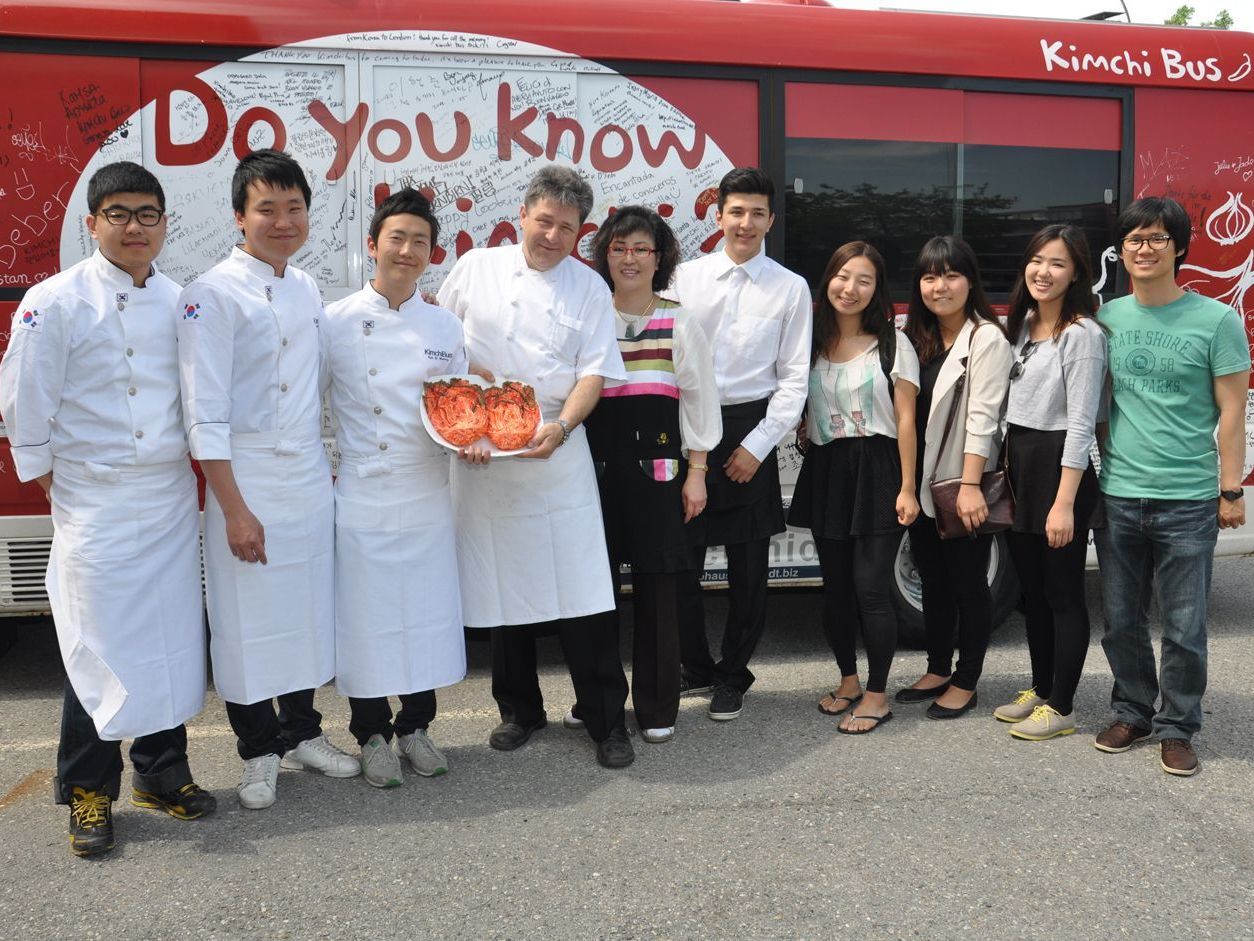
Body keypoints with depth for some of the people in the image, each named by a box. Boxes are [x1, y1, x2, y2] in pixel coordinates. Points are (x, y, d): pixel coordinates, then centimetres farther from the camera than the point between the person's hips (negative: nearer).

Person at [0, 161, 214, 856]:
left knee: (171, 637, 10)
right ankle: (87, 791, 16)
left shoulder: (181, 302, 8)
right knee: (98, 645, -1)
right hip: (95, 504, -5)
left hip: (172, 500, 5)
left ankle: (160, 770, 26)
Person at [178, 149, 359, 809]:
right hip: (247, 480, -6)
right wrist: (234, 509, -17)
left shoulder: (306, 289, 10)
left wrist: (329, 465, 14)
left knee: (308, 607, 14)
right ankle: (259, 752, 22)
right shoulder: (214, 295, -11)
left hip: (311, 476, 6)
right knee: (248, 618, 4)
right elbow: (204, 412, -14)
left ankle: (301, 731, 32)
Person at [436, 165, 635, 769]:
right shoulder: (476, 269, 6)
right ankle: (519, 712, 26)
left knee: (583, 591, -4)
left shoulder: (589, 288, 5)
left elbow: (594, 372, -1)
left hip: (558, 451, -1)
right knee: (501, 589, 8)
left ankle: (606, 720, 11)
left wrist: (561, 427, -17)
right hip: (481, 456, 1)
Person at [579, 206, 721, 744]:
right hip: (597, 465, 1)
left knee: (656, 588, 2)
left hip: (657, 464, -1)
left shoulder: (679, 324, 4)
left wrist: (697, 471, 0)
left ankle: (657, 707, 16)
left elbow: (699, 398, 5)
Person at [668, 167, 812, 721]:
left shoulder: (790, 289, 3)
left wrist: (757, 445, -7)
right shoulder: (686, 278, 5)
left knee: (748, 567, 7)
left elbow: (794, 378, 1)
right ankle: (696, 668, 25)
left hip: (751, 430, -1)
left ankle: (732, 677, 26)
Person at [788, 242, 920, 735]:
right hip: (824, 472, 4)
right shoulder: (812, 341, 8)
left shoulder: (892, 343, -3)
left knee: (870, 587, -5)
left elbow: (906, 420, -5)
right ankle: (848, 679, 27)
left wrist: (907, 487, -9)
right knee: (836, 585, 10)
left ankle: (877, 694, 9)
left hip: (875, 472, -4)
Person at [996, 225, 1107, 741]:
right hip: (1018, 464, 8)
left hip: (1058, 466, -8)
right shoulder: (1023, 323, 12)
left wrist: (1064, 503, -21)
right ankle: (1040, 689, 30)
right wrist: (1010, 466, 13)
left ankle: (1061, 708, 13)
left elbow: (1080, 425, -18)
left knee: (1063, 593, 2)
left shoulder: (1082, 334, -13)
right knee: (1031, 589, 16)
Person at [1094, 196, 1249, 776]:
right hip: (1117, 497, 3)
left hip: (1187, 502, -3)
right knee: (1122, 621, 12)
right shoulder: (1108, 318, 6)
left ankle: (1177, 728, 21)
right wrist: (1100, 467, 10)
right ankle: (1133, 712, 29)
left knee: (1184, 627, 5)